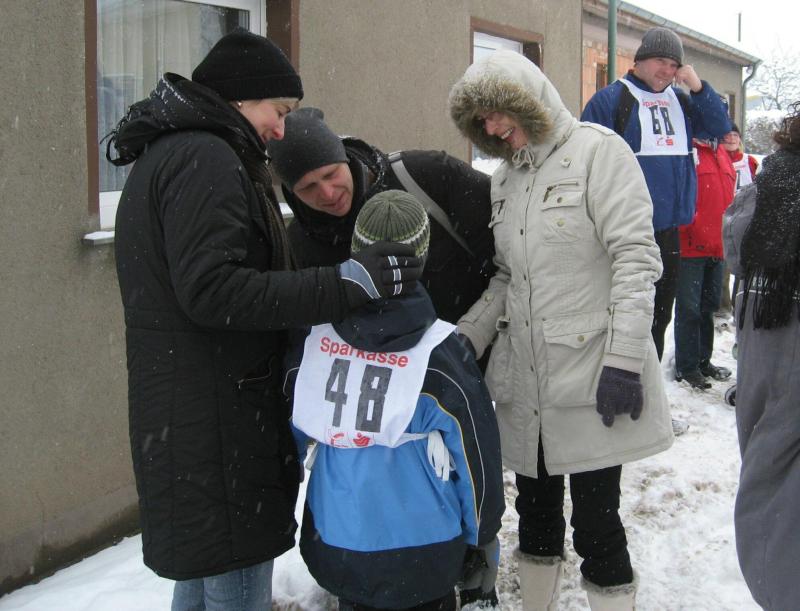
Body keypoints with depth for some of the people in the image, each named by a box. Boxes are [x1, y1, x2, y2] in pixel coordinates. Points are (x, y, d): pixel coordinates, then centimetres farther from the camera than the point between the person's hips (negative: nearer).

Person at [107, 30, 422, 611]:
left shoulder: (165, 155, 18)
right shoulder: (204, 158, -15)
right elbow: (211, 290, -26)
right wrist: (348, 283, -27)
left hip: (180, 419, 11)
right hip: (215, 421, -10)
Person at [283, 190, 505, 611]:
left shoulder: (310, 343, -10)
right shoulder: (441, 357, -18)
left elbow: (288, 436, 4)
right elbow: (477, 458, -10)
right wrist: (484, 540, 5)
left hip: (335, 546, 3)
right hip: (421, 557, -2)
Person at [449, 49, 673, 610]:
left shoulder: (597, 150, -7)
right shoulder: (505, 179, 15)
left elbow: (636, 256, -14)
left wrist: (623, 359, -19)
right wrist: (464, 341, 5)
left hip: (590, 379, -6)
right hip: (525, 383, 7)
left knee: (596, 522, 0)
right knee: (535, 513, 16)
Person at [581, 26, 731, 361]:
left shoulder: (680, 100, 14)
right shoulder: (611, 98, -6)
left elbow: (721, 128, 9)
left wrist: (698, 87, -4)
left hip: (670, 229, 7)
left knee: (660, 313, 16)